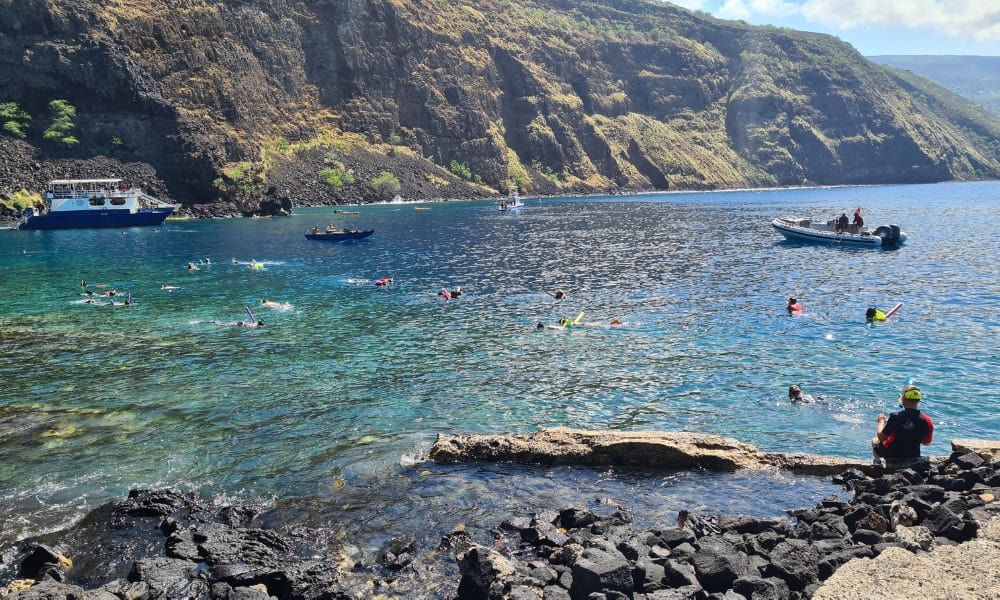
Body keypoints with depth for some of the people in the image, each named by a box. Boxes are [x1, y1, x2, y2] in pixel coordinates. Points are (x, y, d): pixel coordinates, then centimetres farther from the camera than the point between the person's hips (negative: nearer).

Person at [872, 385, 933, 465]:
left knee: (874, 440, 27)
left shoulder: (896, 417, -29)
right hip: (913, 456, 3)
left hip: (892, 455, -3)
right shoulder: (926, 420, -19)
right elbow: (927, 443, -2)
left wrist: (881, 421, -1)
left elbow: (881, 437, -18)